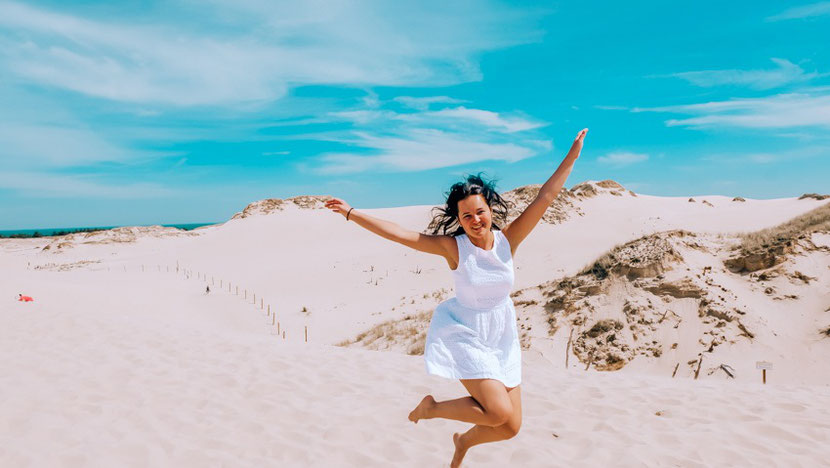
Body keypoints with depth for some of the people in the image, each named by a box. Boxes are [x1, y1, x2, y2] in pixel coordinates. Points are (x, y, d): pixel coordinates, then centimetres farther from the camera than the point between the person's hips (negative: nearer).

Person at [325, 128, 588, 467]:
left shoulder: (508, 239, -8)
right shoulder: (452, 246, -14)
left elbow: (545, 198, -10)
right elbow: (397, 233, -14)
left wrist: (573, 153, -12)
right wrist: (351, 214, -15)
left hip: (502, 340, 4)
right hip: (464, 336, -4)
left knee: (510, 428, 8)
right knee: (499, 412, -19)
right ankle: (432, 407, 7)